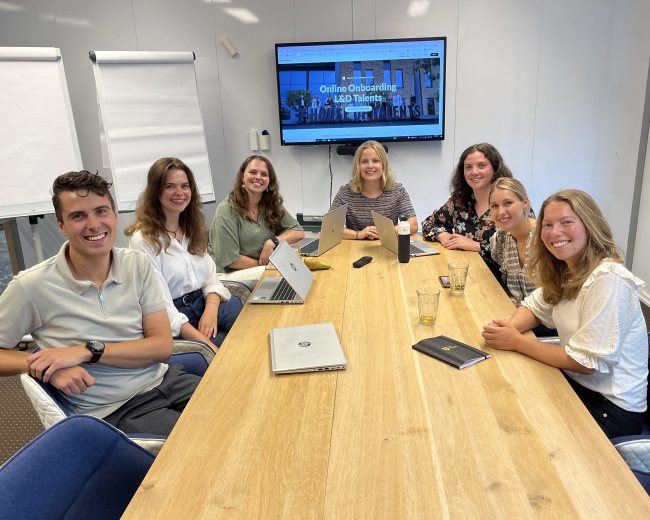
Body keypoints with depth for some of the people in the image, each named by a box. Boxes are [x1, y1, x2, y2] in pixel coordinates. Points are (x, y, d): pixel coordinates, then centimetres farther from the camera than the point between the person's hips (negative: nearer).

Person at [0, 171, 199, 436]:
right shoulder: (31, 286, -9)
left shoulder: (138, 265, 0)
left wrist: (88, 351, -16)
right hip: (113, 411, -4)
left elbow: (162, 346, -4)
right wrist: (51, 369, -18)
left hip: (165, 380, 4)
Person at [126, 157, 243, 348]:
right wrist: (207, 343, -24)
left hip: (205, 304, 6)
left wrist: (211, 310, -14)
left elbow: (211, 277, 9)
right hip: (173, 322, -6)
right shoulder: (143, 240, -9)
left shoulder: (193, 230, 13)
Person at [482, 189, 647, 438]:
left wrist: (517, 342, -19)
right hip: (576, 383, 7)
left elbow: (587, 362, -25)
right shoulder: (565, 270, -1)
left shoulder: (608, 279, -25)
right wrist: (508, 328, -12)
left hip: (611, 406, -7)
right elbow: (534, 306, 10)